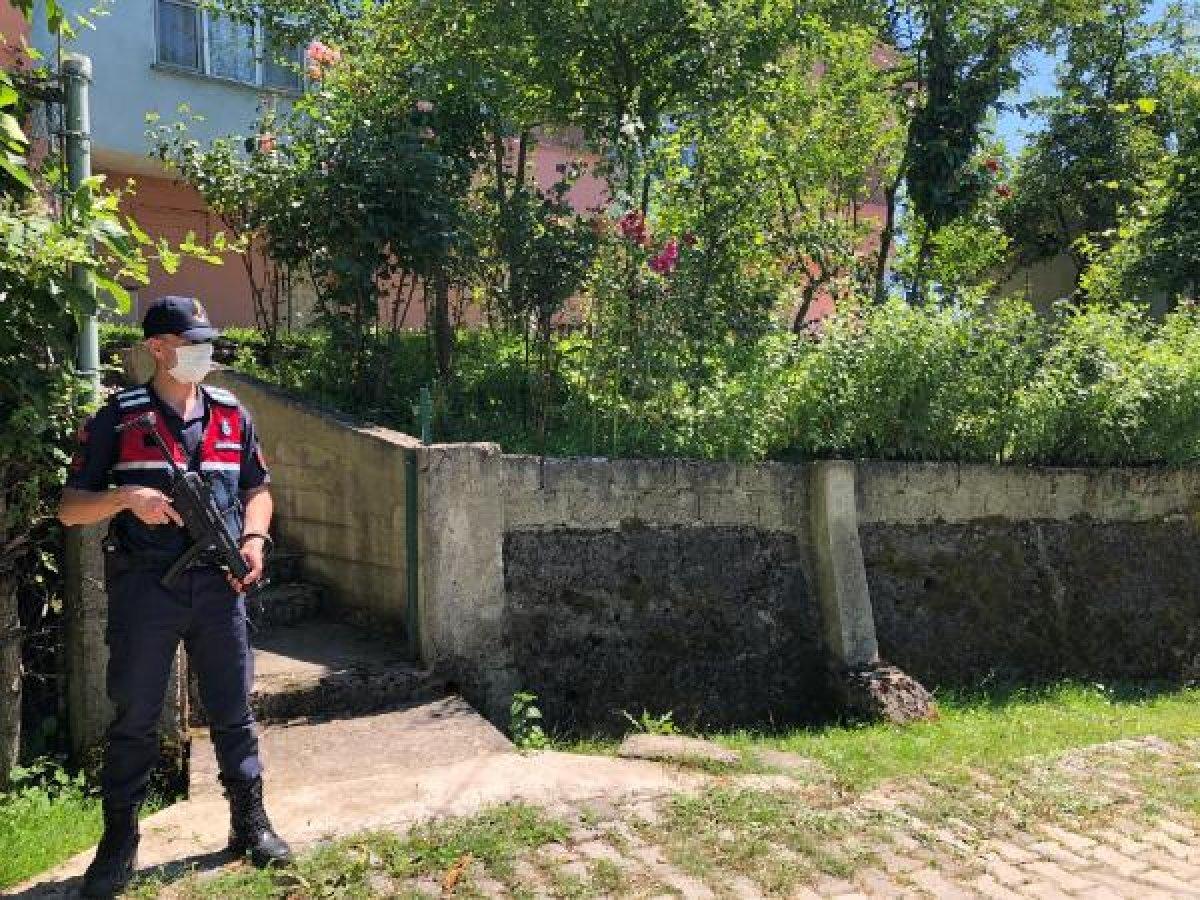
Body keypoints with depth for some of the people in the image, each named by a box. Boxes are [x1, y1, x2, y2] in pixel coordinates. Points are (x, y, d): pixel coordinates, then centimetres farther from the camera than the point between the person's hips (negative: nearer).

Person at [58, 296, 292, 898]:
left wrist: (253, 539, 0)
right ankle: (119, 843, 23)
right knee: (134, 718, 8)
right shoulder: (118, 418, 0)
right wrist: (126, 497, -18)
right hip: (144, 587, -2)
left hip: (218, 584, 3)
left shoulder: (231, 414, 10)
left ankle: (250, 822, 23)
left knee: (233, 710, 9)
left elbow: (257, 489, 17)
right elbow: (69, 508, 0)